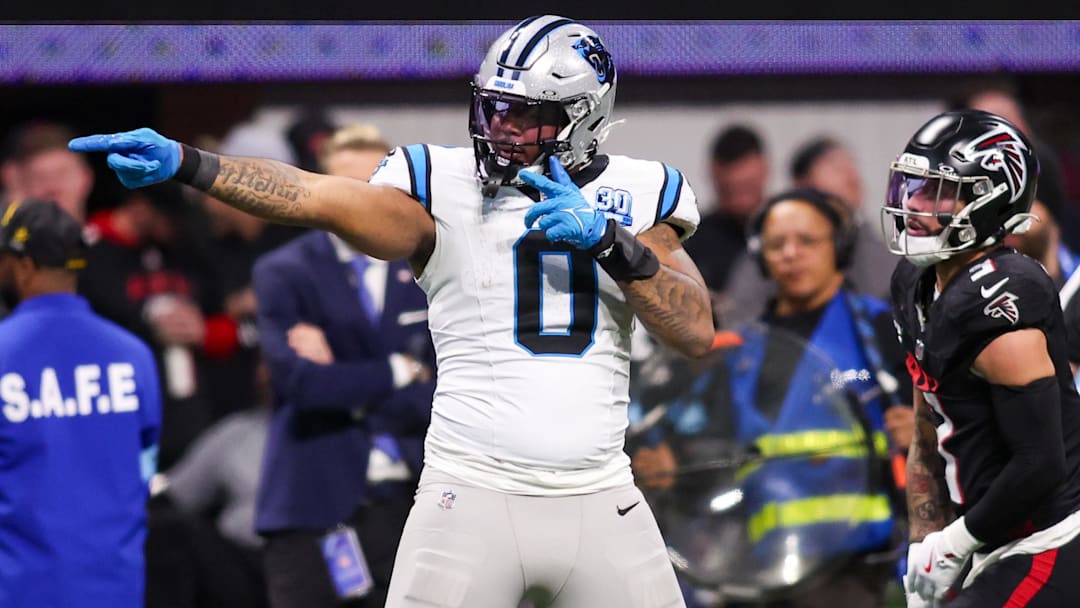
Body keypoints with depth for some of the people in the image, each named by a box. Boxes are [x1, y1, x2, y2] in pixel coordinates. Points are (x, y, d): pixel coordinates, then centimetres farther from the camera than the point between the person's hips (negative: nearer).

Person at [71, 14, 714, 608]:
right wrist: (184, 163, -30)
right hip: (474, 498, -2)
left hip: (599, 502, 3)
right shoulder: (445, 187, -1)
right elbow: (319, 198, -16)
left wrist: (608, 240, -13)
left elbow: (697, 333, -1)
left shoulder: (636, 198, 7)